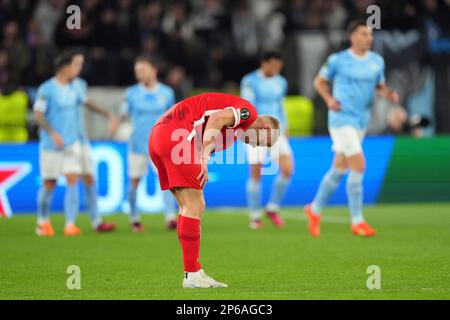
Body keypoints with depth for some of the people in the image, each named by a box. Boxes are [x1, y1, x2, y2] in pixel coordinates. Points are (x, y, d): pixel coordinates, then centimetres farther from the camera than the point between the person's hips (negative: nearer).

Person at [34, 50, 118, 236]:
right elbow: (38, 114, -11)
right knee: (49, 184, 3)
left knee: (83, 179, -5)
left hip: (75, 142, 4)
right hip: (52, 143, -4)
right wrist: (53, 133, -24)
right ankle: (43, 221, 23)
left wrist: (109, 115, 19)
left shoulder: (79, 85, 6)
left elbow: (86, 102, 23)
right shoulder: (47, 89, -10)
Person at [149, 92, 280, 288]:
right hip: (176, 134, -10)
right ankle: (192, 275, -4)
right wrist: (204, 160, -21)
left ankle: (195, 272, 13)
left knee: (190, 207, 12)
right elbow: (216, 119, -17)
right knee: (194, 207, -6)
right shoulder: (249, 112, 0)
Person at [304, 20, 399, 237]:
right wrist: (329, 99, -13)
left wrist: (389, 95, -6)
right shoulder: (338, 60, -7)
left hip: (361, 121, 6)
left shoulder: (377, 61, 7)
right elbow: (319, 81, 4)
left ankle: (314, 210, 32)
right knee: (359, 166, -15)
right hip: (342, 119, -6)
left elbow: (380, 86, 16)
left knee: (339, 169, 14)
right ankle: (357, 222, -7)